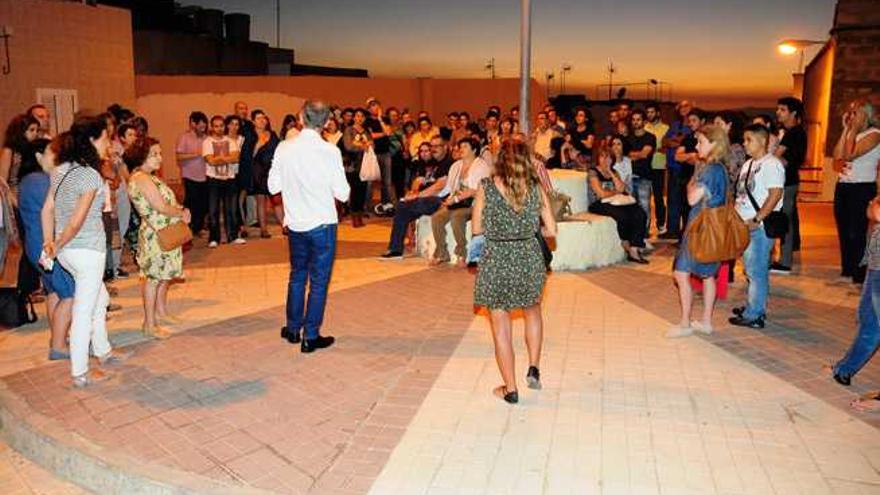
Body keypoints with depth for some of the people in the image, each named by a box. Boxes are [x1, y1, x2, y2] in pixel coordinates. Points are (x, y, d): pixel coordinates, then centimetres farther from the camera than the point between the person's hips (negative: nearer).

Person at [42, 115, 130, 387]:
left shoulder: (61, 170, 6)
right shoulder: (90, 175, -18)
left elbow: (47, 209, 6)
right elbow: (77, 222, -20)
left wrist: (50, 243, 7)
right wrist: (57, 247, -5)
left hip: (67, 251, 8)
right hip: (88, 250, -8)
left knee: (99, 298, 25)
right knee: (84, 311, 4)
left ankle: (103, 350, 41)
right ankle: (80, 373, 16)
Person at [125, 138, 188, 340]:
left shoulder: (148, 177, 13)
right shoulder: (141, 178, -18)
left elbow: (165, 201, 17)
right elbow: (161, 207, -21)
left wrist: (179, 210, -2)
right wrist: (181, 213, -5)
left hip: (166, 233, 10)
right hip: (156, 234, -10)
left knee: (165, 275, 20)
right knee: (154, 276, -3)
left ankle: (161, 312, 35)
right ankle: (149, 325, 4)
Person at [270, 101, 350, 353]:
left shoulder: (284, 148, -4)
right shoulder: (330, 151, -13)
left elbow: (273, 186, 2)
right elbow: (342, 193, -10)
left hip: (295, 223, 4)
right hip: (322, 224, -4)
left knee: (297, 276, 20)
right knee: (319, 280, 6)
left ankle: (293, 328, 31)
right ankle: (310, 336, 12)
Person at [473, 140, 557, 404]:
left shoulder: (485, 187, -6)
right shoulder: (536, 189, -1)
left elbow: (477, 230, -4)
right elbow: (551, 231, 1)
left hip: (496, 261, -2)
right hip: (529, 258, 2)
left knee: (501, 326, 10)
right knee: (533, 311, 29)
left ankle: (510, 388, 19)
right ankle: (534, 368, 22)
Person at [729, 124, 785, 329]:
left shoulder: (771, 164, -12)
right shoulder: (748, 164, 16)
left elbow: (775, 195, -19)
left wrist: (756, 219, -20)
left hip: (760, 226, -9)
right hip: (745, 225, 9)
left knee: (757, 271, -4)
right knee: (752, 269, 16)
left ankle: (754, 315, 2)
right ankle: (755, 307, 27)